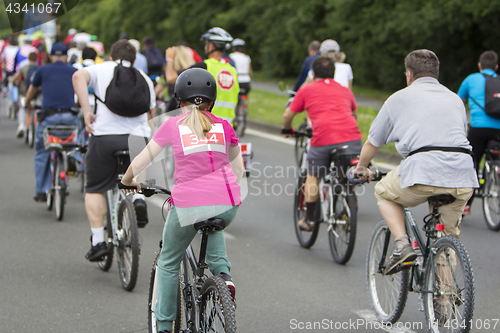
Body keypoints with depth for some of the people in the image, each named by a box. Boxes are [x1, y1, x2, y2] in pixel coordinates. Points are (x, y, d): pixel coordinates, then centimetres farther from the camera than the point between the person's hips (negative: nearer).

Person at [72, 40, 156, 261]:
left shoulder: (101, 69, 14)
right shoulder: (144, 78, 23)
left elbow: (79, 77, -8)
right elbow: (149, 112, 17)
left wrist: (86, 110, -10)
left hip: (105, 135, -2)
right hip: (138, 138, 3)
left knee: (95, 189, 11)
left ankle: (98, 242, 2)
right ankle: (138, 198, 0)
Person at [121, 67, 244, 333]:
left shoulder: (173, 125, 7)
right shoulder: (223, 126, 12)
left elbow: (141, 161, 13)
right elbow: (238, 169, 22)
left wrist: (127, 180, 33)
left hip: (188, 204, -2)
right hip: (227, 205, 2)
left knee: (168, 263, 21)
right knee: (213, 229, 39)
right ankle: (222, 272, 15)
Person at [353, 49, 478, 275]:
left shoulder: (400, 98, 18)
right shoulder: (455, 99, 28)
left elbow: (372, 143, 26)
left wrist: (362, 168, 46)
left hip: (424, 171, -4)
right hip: (463, 177, 4)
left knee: (384, 193, 25)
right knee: (448, 236, 23)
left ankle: (403, 245, 7)